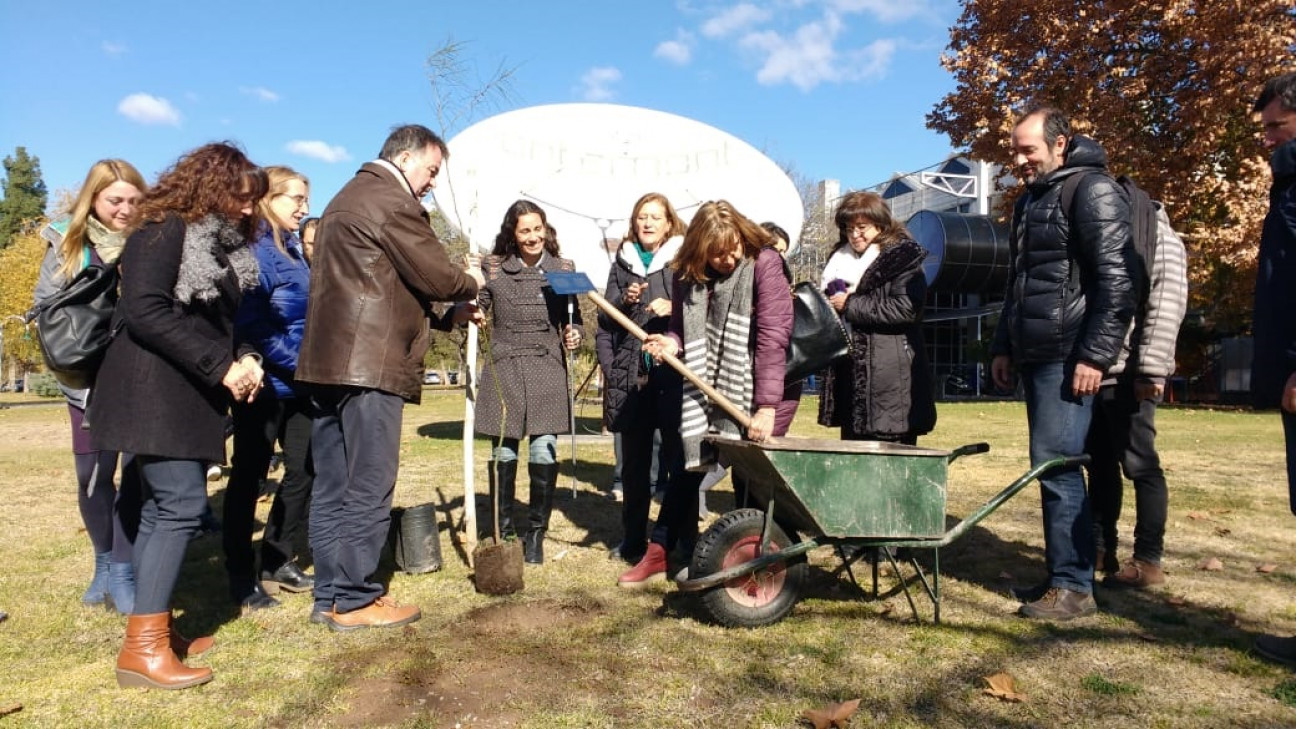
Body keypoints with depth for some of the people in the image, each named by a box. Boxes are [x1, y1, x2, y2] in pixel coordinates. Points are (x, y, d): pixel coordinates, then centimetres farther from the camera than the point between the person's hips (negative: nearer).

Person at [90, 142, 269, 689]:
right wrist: (220, 366, -21)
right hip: (154, 390, -9)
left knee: (164, 506, 10)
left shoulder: (218, 243, 16)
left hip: (187, 394, 9)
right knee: (182, 504, -14)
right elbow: (145, 311, -21)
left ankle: (151, 626, 17)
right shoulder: (165, 230, -10)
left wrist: (242, 357, 0)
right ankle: (143, 647, -10)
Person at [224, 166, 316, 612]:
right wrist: (297, 363, -16)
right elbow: (251, 323, -21)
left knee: (304, 467, 11)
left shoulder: (293, 252, 13)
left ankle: (278, 560, 26)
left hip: (297, 383, 8)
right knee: (249, 475, 2)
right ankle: (241, 577, 14)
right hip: (266, 383, -8)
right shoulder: (254, 250, -13)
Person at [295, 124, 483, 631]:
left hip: (328, 359, 10)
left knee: (332, 487, 12)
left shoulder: (348, 198, 24)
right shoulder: (392, 202, -9)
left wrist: (449, 316, 20)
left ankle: (330, 595, 20)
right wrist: (471, 284, 12)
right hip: (369, 362, -10)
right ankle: (355, 600, 7)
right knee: (368, 487, -2)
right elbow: (436, 277, -9)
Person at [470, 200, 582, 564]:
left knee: (544, 453, -3)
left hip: (548, 370, 0)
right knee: (504, 453, 5)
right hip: (504, 370, 0)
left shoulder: (563, 268, 8)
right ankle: (504, 531, 21)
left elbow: (572, 317, 14)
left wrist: (574, 333, -7)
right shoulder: (493, 268, 5)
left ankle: (535, 534, 13)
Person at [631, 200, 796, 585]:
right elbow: (683, 328, 9)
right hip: (708, 387, 5)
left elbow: (773, 337, -23)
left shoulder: (764, 263, -17)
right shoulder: (688, 274, -3)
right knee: (690, 465, 10)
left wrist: (766, 407, -27)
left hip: (761, 391, -4)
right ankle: (660, 550, 25)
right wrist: (670, 342, -17)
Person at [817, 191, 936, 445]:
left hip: (891, 382, -7)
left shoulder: (902, 258, -4)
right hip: (850, 375, 7)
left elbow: (905, 309, -17)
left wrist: (850, 305, -12)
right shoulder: (841, 259, 17)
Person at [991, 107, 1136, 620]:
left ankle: (1073, 586, -1)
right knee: (1053, 464, 10)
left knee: (1056, 463, -9)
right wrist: (1004, 347, 21)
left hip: (1068, 357, -8)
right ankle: (1061, 574, 17)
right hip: (1035, 356, 9)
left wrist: (1096, 355, -18)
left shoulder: (1093, 190, -6)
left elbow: (1116, 282, -14)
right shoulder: (1030, 201, 22)